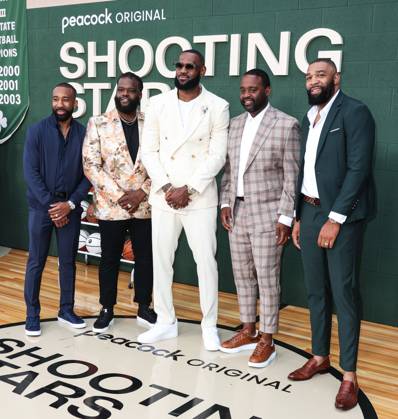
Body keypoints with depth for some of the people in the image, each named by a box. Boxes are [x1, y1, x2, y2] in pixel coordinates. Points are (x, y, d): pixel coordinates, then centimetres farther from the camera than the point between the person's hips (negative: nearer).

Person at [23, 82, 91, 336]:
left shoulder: (84, 134, 1)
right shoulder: (37, 131, -3)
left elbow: (88, 174, 0)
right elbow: (30, 172, -7)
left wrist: (70, 204, -11)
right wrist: (50, 204, -13)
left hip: (70, 207, 2)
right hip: (41, 206, -1)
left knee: (68, 261, 10)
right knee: (36, 262, 4)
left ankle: (66, 310, 23)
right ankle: (32, 314, 16)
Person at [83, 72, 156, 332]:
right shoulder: (98, 123, -1)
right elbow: (91, 165, -7)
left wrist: (142, 192, -12)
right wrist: (119, 195, -14)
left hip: (145, 205, 1)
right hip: (110, 205, -1)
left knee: (145, 258, 10)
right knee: (110, 259, 10)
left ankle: (144, 307, 26)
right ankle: (107, 309, 26)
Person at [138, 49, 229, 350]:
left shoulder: (217, 107, -2)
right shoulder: (158, 104, 5)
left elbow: (217, 156, -7)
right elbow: (149, 151, 3)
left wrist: (187, 189, -14)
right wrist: (166, 187, -9)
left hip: (200, 198, -3)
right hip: (163, 197, 3)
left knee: (206, 261, 2)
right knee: (161, 260, 9)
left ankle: (209, 325, 18)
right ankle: (166, 322, 24)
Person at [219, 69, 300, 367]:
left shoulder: (286, 125, -8)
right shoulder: (236, 123, 11)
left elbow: (292, 177, -10)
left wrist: (286, 217, -13)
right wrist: (225, 203, 6)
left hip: (267, 214, -6)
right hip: (237, 212, 6)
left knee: (267, 278, 1)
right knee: (242, 275, 14)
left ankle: (266, 341, 13)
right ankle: (248, 331, 28)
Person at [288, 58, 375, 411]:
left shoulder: (355, 112, -7)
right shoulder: (310, 117, 16)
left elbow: (358, 168, -15)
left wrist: (335, 218, -18)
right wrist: (299, 216, 12)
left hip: (341, 215, -7)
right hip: (310, 212, 7)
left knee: (344, 293, -3)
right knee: (316, 291, 13)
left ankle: (349, 375, 7)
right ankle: (320, 357, 27)